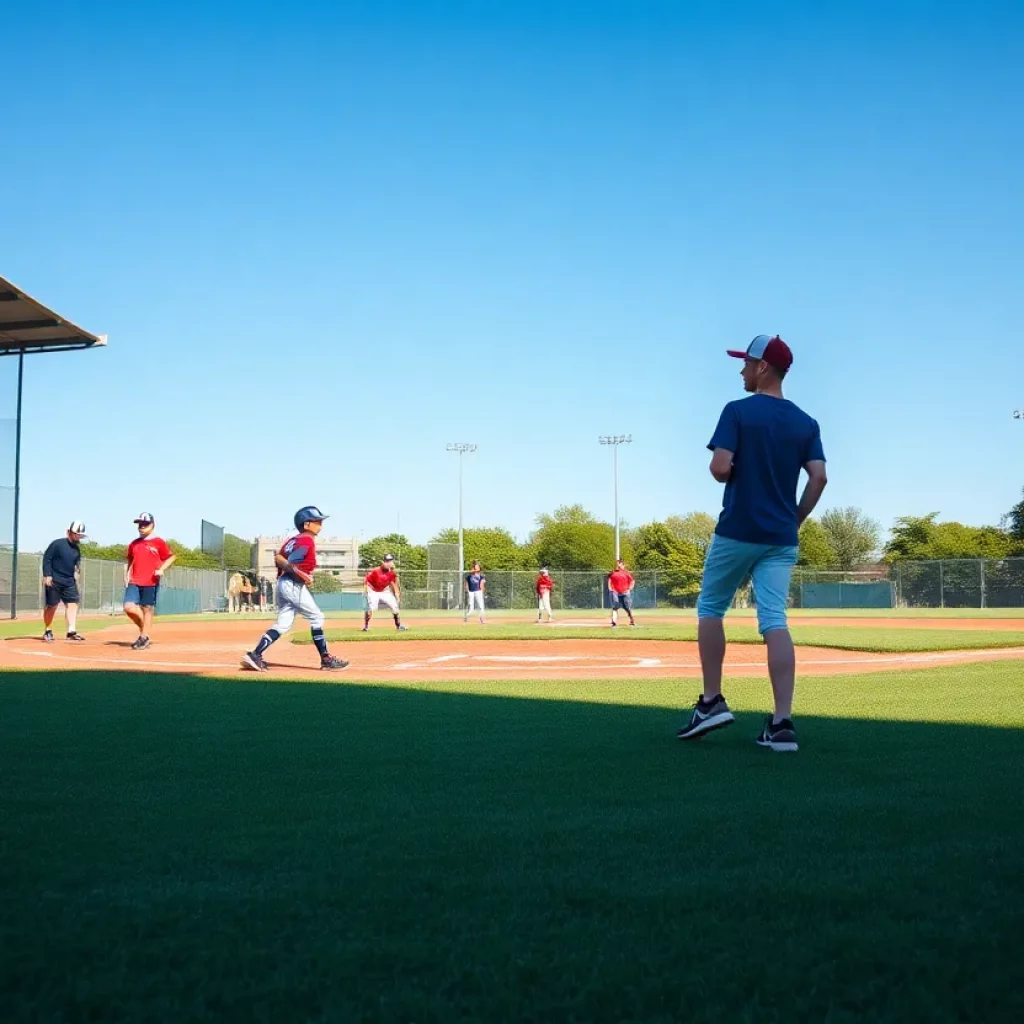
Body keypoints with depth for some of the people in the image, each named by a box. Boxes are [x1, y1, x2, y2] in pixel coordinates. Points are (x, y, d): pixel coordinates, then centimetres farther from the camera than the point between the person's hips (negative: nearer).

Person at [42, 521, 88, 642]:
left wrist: (77, 570, 1)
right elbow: (47, 558, -10)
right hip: (54, 580, -5)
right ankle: (47, 631, 17)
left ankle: (71, 631, -12)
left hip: (69, 581, 6)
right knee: (51, 605, 2)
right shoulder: (57, 544, -10)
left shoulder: (77, 549, 10)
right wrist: (47, 575, -16)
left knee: (73, 604, -7)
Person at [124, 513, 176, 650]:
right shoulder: (134, 543, 13)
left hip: (151, 582, -4)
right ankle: (143, 630, 15)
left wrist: (161, 569, -10)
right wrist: (126, 574, 8)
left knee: (147, 609, -1)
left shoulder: (159, 542, -1)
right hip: (134, 582, 4)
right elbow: (129, 560, 22)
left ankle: (144, 637, 9)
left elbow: (170, 557, 4)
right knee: (129, 607, -7)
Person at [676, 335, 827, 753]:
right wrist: (795, 521, 9)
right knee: (775, 621, -1)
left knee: (710, 608, 13)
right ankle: (782, 723, -8)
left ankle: (712, 702, 11)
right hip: (782, 539, 4)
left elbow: (720, 469, -16)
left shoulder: (737, 411, -6)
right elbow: (819, 477, -1)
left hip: (736, 533, -4)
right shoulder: (806, 423, 8)